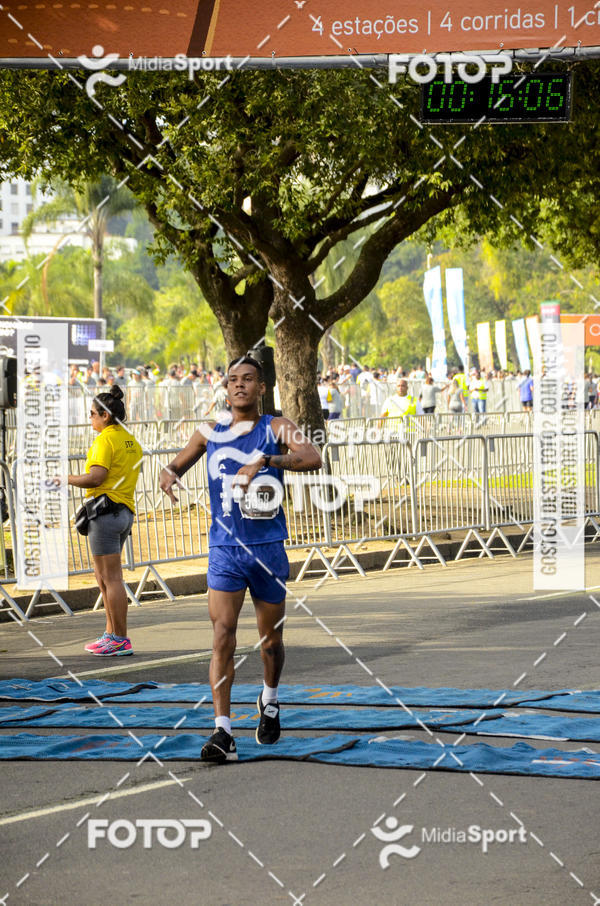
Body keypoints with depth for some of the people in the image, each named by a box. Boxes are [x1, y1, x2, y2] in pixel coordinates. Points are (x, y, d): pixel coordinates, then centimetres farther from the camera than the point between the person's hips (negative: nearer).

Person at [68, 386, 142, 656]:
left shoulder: (106, 440, -12)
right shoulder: (131, 441, 15)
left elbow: (96, 477, -21)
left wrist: (65, 479, -9)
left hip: (106, 510, -9)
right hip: (126, 510, 9)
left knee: (111, 578, -6)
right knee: (103, 576, 17)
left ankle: (121, 640, -4)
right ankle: (111, 633, 20)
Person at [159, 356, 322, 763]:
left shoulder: (277, 428, -2)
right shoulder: (211, 433, 8)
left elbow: (313, 458, -19)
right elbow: (177, 465, 20)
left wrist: (264, 461, -32)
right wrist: (168, 475, -5)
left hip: (268, 548, -1)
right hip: (224, 550, 1)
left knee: (271, 640, 12)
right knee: (222, 635, -13)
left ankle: (270, 701, 42)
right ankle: (223, 732, -17)